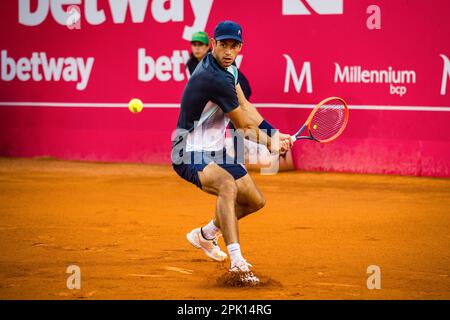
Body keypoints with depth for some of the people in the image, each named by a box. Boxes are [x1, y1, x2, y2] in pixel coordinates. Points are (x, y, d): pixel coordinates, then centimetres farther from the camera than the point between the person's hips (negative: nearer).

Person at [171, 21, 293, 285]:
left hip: (215, 151, 10)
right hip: (191, 154, -10)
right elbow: (243, 125, -15)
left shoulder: (229, 68, 4)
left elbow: (244, 106, 11)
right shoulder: (216, 79, -26)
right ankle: (237, 261, -46)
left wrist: (273, 134, 0)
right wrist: (270, 140, 2)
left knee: (255, 201, 16)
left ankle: (206, 234, 40)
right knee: (228, 185, -38)